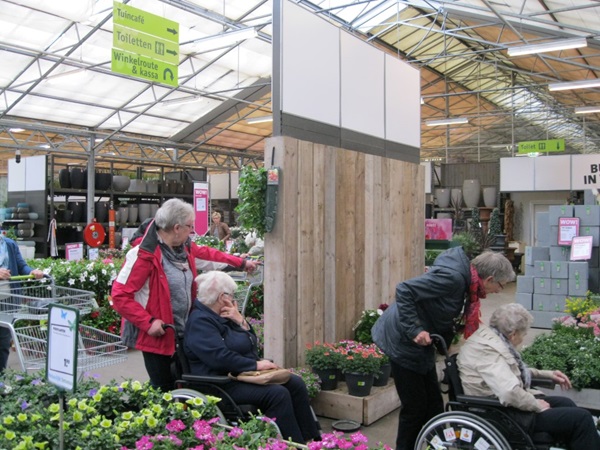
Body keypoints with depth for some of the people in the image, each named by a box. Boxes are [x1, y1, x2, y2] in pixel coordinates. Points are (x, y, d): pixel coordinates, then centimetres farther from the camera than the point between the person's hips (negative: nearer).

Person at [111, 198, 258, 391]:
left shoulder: (184, 247, 3)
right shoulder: (145, 255, -22)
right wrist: (148, 323, -24)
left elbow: (206, 253, 23)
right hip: (158, 334, -8)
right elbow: (119, 295, -22)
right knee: (164, 388, 2)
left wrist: (241, 263, 27)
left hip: (183, 333, 8)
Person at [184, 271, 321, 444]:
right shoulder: (199, 322, -15)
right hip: (225, 385, -10)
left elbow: (251, 343, 16)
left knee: (296, 383, -3)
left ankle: (311, 439, -3)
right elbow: (220, 357, -28)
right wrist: (256, 365, -22)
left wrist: (240, 321, -1)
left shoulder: (221, 317, 15)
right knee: (277, 394, -27)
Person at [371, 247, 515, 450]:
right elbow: (404, 291, -28)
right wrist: (414, 330, -28)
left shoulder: (465, 280, 4)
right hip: (403, 342, -9)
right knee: (415, 408, 1)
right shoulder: (452, 277, -24)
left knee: (433, 405, 14)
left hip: (420, 344, 9)